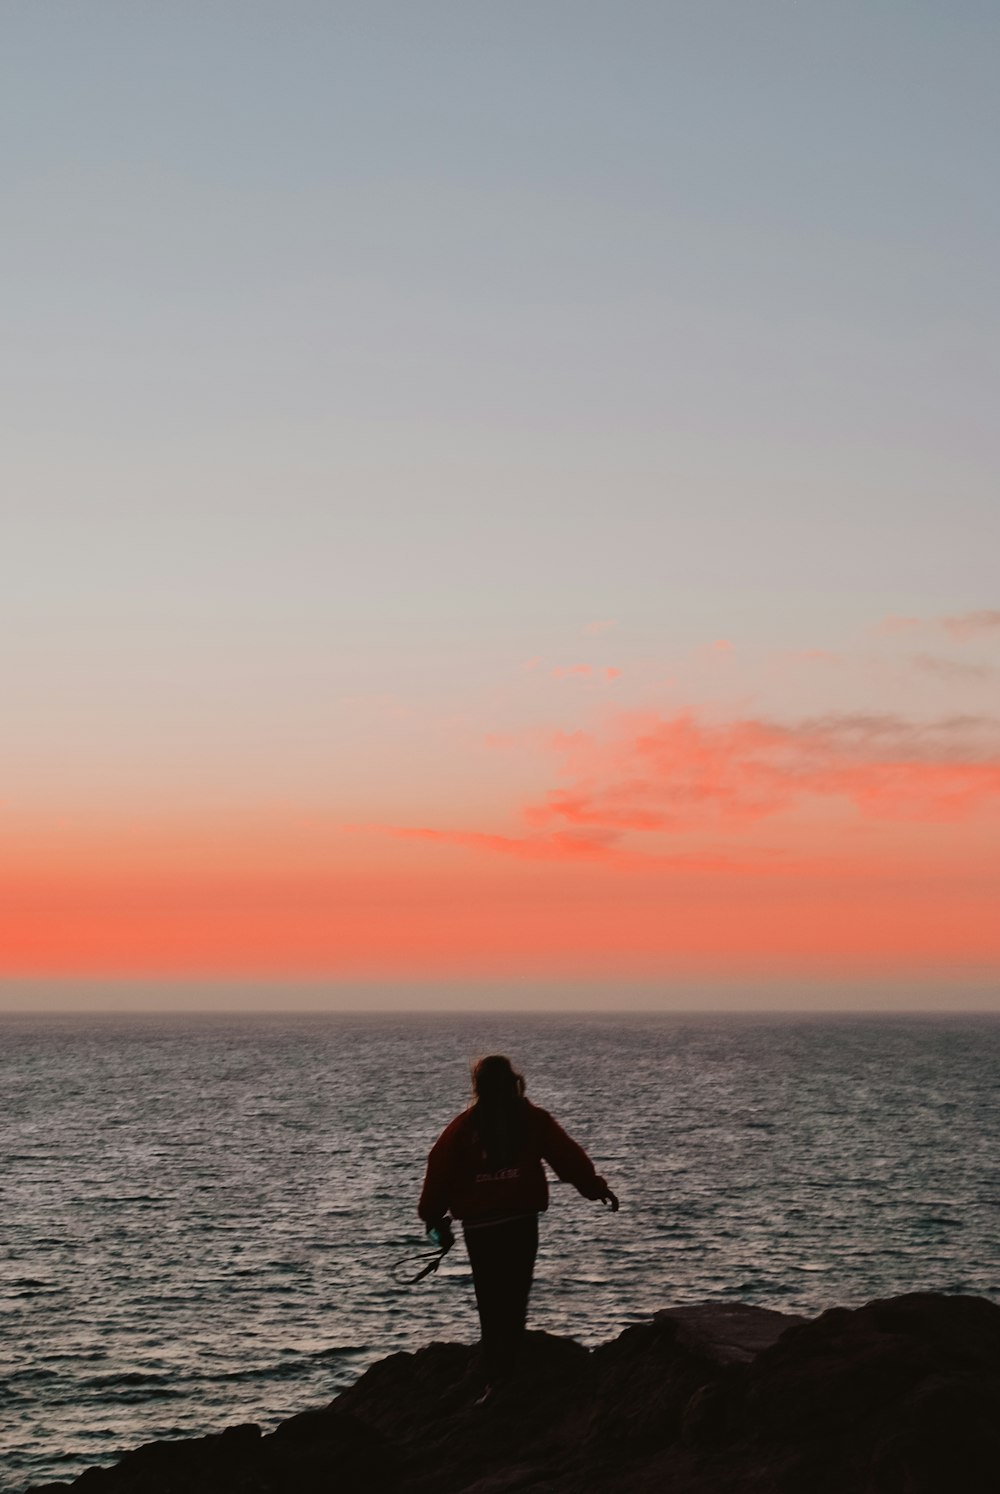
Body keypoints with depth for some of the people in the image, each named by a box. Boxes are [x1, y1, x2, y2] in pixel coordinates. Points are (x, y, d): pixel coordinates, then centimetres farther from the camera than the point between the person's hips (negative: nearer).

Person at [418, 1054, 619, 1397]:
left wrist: (433, 1216, 11)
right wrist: (597, 1188, 13)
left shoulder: (464, 1127, 0)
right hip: (521, 1221, 0)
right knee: (514, 1302, 6)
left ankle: (496, 1379, 2)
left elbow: (439, 1170, 1)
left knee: (490, 1305, 7)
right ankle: (508, 1375, 0)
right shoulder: (534, 1119, 2)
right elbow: (569, 1156, 4)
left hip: (478, 1225, 0)